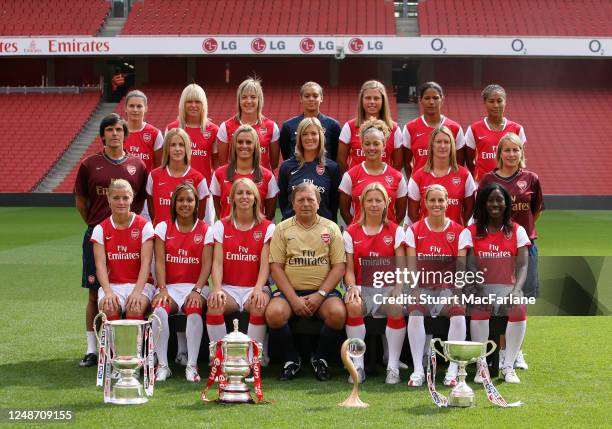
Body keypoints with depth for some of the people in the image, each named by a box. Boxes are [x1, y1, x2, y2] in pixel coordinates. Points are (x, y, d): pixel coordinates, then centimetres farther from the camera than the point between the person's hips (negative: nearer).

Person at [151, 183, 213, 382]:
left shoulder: (206, 230, 7)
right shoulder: (163, 227, 10)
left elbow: (207, 264, -2)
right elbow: (159, 262, 1)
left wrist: (197, 290, -17)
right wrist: (162, 290, -13)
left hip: (195, 286, -1)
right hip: (169, 286, 1)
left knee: (194, 309, -35)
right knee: (159, 310, -32)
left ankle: (192, 365, -29)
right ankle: (162, 364, -24)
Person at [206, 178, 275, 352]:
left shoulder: (267, 228, 7)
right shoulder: (221, 226, 10)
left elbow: (265, 264, -3)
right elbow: (217, 262, 0)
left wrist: (258, 289, -23)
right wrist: (217, 289, -19)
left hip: (255, 288, -1)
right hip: (228, 287, 1)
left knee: (259, 306, -36)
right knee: (214, 304, -33)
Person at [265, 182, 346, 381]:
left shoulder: (331, 228, 8)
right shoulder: (282, 229, 8)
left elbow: (339, 267, 2)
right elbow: (276, 267, 1)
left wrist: (320, 295, -12)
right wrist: (293, 299, -11)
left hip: (323, 290, 0)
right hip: (290, 290, 0)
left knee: (338, 313, -31)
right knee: (274, 313, -30)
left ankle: (320, 358, -4)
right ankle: (292, 359, -5)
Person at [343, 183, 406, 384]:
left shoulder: (395, 231, 8)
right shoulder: (351, 233, 9)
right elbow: (349, 269, 6)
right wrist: (352, 287, -15)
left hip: (388, 287, 0)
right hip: (362, 287, 0)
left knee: (397, 307, -35)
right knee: (353, 306, -35)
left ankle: (393, 367, -23)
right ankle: (358, 365, -26)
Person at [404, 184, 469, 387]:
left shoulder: (458, 231, 4)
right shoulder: (414, 230, 5)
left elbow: (461, 268, 0)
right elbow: (411, 267, 0)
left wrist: (458, 293, -15)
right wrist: (416, 292, -15)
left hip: (448, 288, 0)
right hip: (422, 287, 0)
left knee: (459, 312, -31)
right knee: (415, 312, -32)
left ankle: (453, 370, -22)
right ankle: (418, 370, -25)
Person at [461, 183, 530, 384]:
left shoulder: (517, 231, 8)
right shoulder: (471, 232, 6)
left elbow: (522, 265, -2)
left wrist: (516, 291, -21)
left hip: (508, 286, 1)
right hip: (480, 287, -1)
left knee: (519, 309, -32)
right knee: (478, 309, -34)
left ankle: (508, 366, -18)